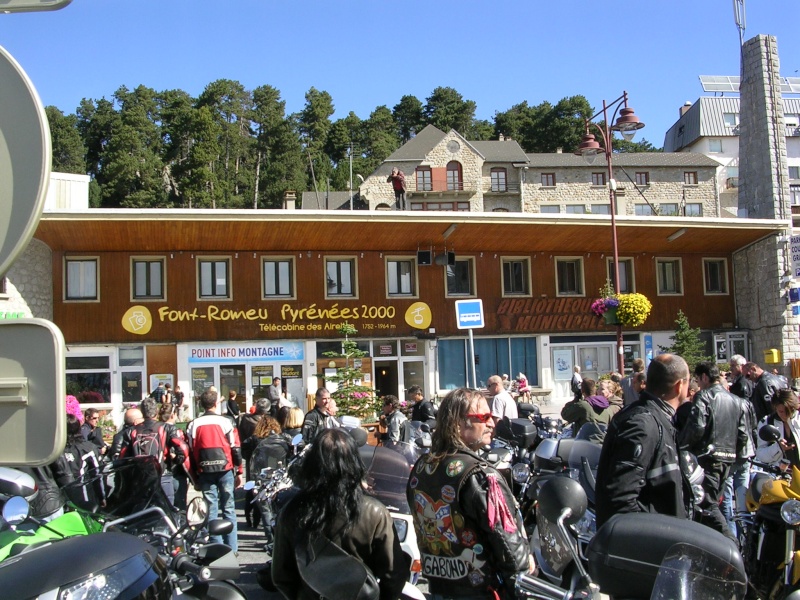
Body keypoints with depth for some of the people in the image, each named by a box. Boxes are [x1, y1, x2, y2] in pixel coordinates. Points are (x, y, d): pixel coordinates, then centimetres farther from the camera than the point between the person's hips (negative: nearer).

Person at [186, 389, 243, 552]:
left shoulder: (193, 425, 4)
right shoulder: (225, 422, -3)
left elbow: (190, 452, 6)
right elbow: (236, 448, -2)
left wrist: (195, 477, 13)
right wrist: (239, 472, 6)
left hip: (204, 472, 2)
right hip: (225, 470, -2)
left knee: (211, 509, 7)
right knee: (228, 508, 5)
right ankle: (231, 547, 6)